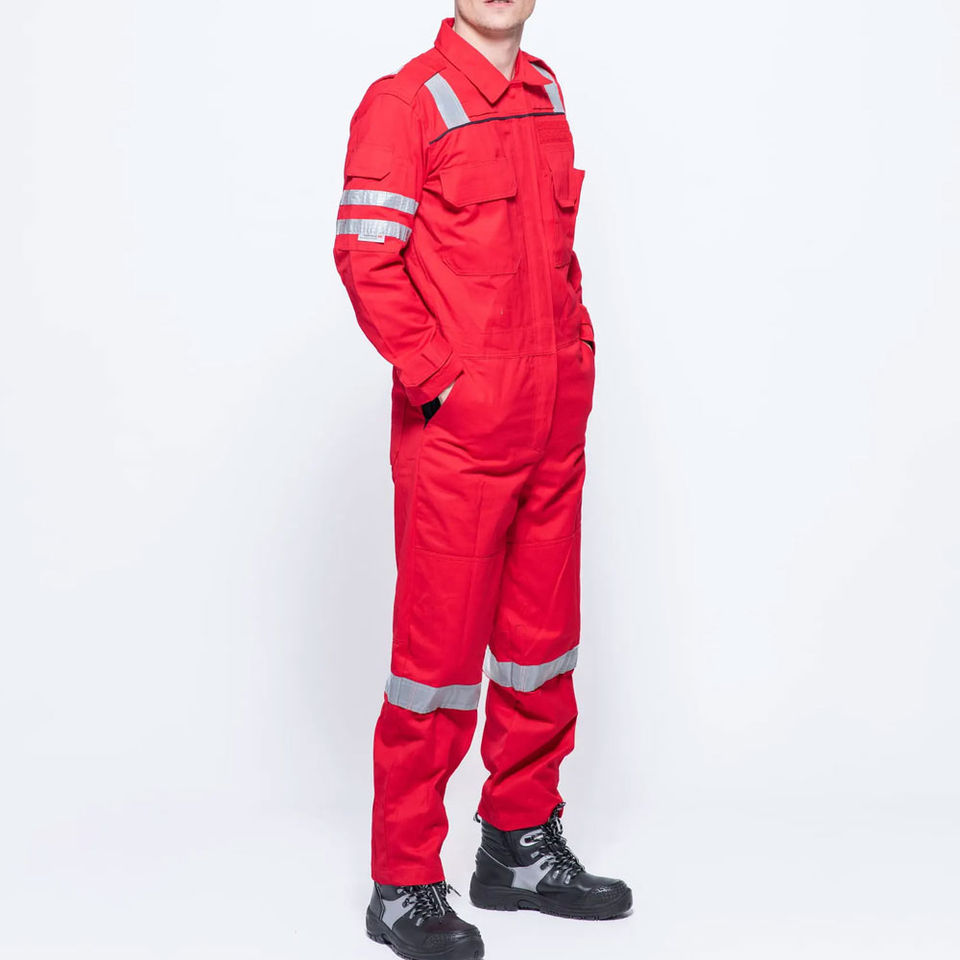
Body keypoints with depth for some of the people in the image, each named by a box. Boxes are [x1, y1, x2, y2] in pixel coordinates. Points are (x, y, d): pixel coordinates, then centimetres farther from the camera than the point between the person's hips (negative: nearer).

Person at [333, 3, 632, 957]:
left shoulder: (547, 95, 14)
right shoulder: (404, 101, -7)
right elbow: (364, 255, -13)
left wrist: (577, 346, 12)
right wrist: (436, 376, -15)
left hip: (554, 418, 7)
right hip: (458, 422, -7)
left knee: (543, 633, 14)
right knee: (441, 643, -2)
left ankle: (522, 844, 29)